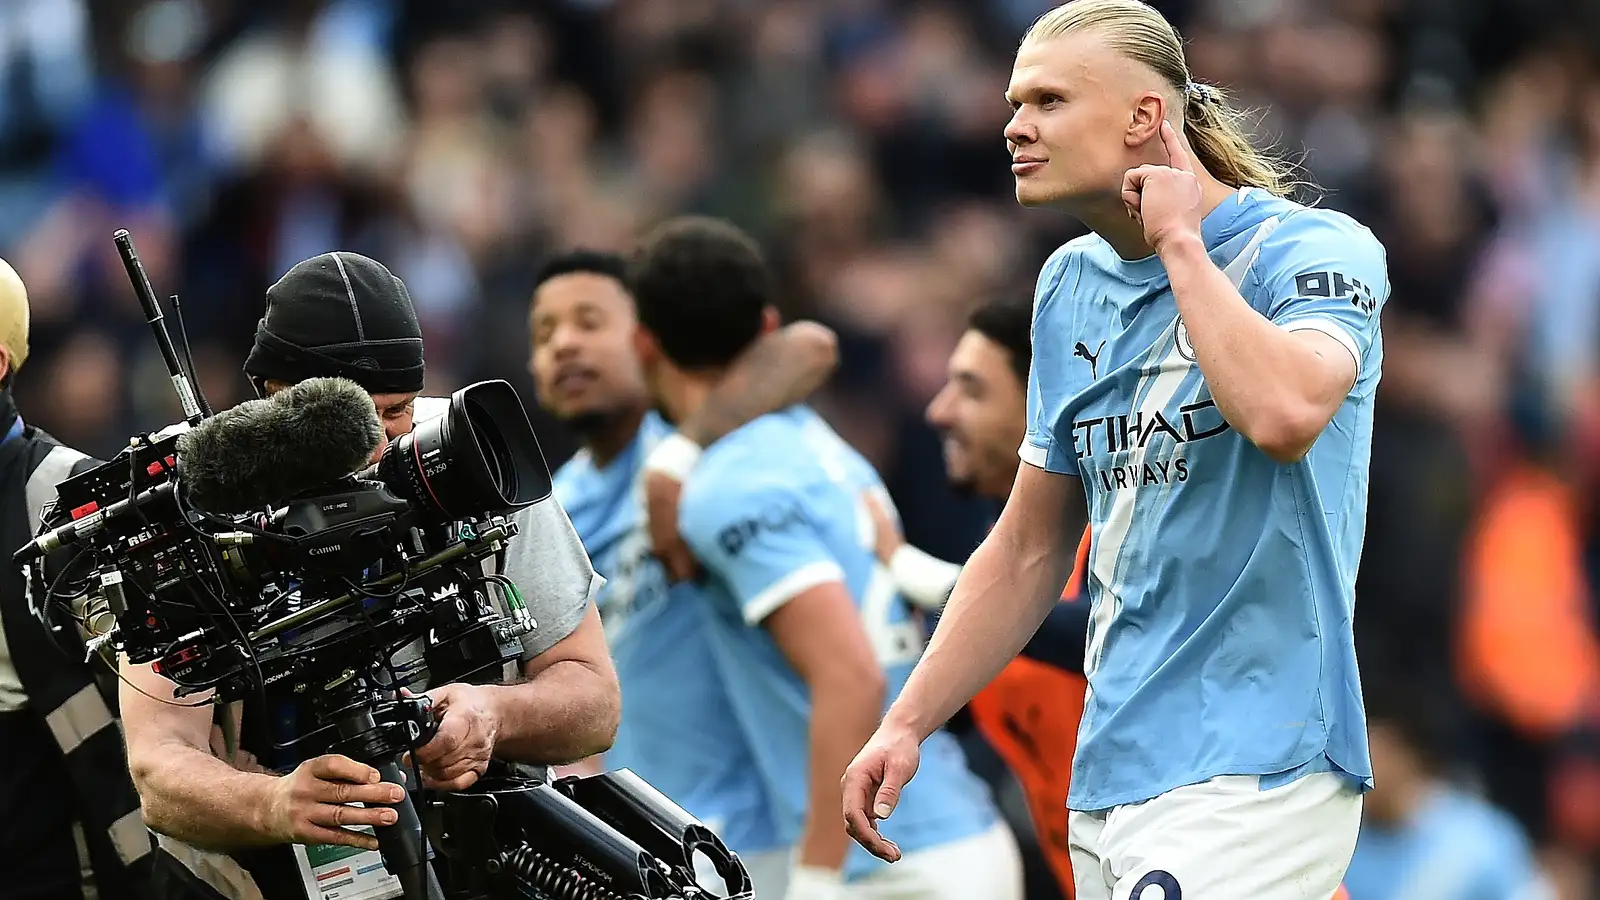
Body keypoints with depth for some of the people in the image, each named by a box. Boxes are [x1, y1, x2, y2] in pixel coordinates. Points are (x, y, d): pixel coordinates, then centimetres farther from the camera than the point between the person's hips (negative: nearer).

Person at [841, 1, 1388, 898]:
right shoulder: (1071, 287, 15)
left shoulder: (1315, 250, -7)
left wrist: (1181, 242, -15)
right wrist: (907, 724, 13)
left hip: (1250, 773, -7)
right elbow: (1031, 549, 21)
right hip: (1112, 781, 7)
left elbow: (1284, 413, -30)